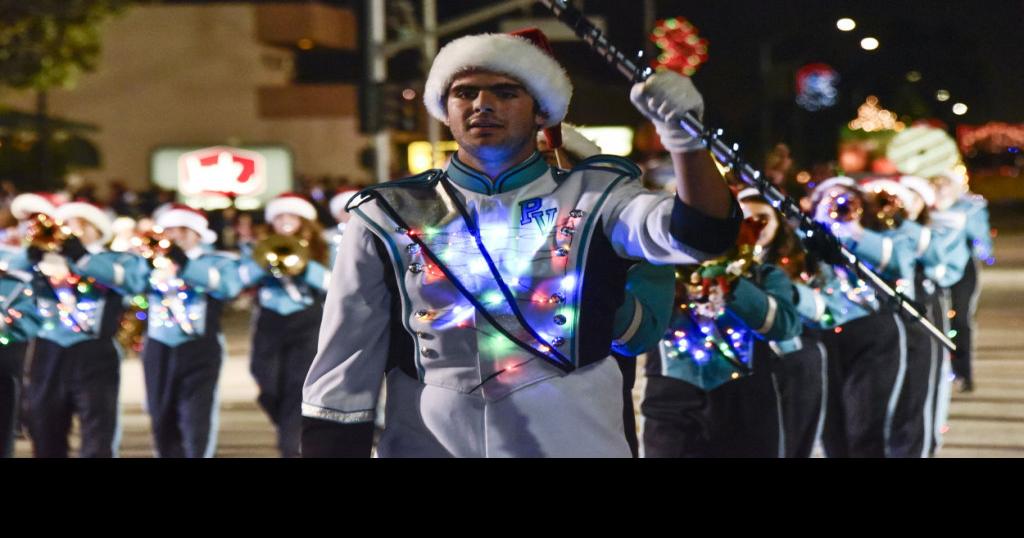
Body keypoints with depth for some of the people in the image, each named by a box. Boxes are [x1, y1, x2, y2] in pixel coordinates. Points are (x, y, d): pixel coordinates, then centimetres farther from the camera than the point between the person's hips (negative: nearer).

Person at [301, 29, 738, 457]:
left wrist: (685, 136, -35)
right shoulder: (388, 218, 3)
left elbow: (698, 233, -18)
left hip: (575, 443, -1)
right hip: (426, 445, 1)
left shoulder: (591, 199, 0)